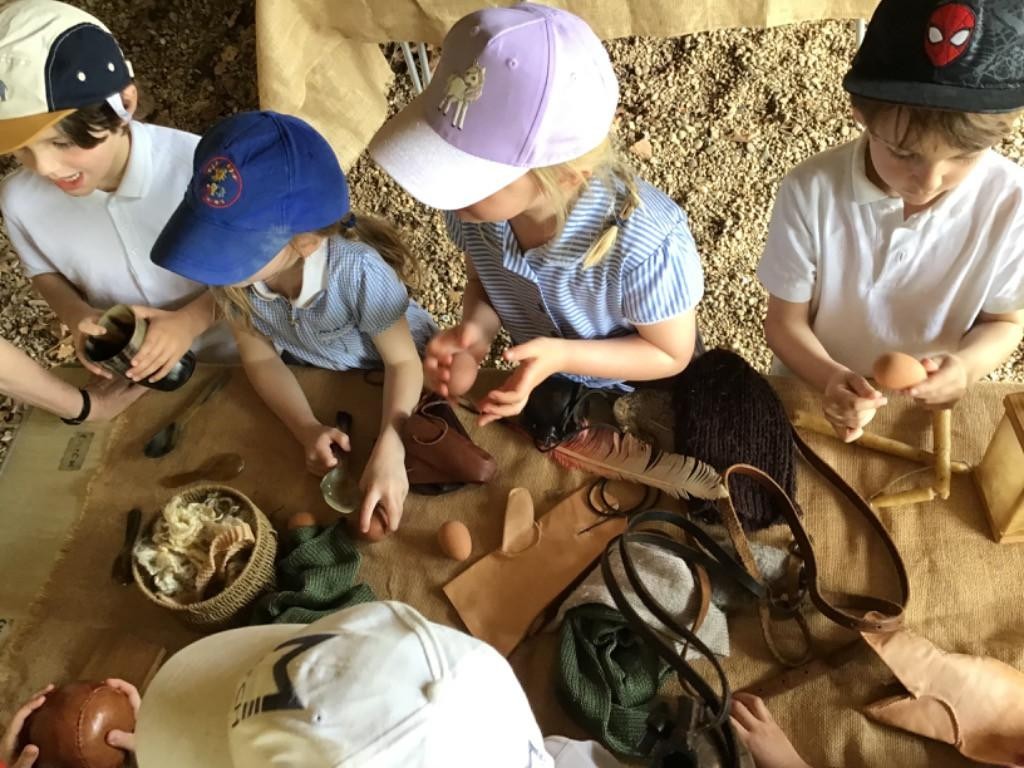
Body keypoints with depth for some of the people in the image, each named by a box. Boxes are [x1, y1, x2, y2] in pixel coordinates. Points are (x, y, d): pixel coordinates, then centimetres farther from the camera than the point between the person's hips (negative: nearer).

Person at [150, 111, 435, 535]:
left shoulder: (357, 269, -43)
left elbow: (403, 361, -30)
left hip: (386, 371, -3)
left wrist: (389, 448, -45)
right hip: (310, 376, 4)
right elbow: (260, 358, -13)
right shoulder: (231, 270, -29)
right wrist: (307, 430, -28)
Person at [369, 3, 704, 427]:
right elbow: (482, 281, -8)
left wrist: (560, 355, -40)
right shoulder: (471, 201, -30)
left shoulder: (646, 244, -44)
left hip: (646, 396, -3)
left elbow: (672, 355, -25)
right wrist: (475, 329, -31)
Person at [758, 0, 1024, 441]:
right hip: (813, 398, -1)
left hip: (929, 411, 2)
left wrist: (967, 366, -21)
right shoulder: (811, 190, -19)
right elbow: (785, 321, -10)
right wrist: (828, 377, -29)